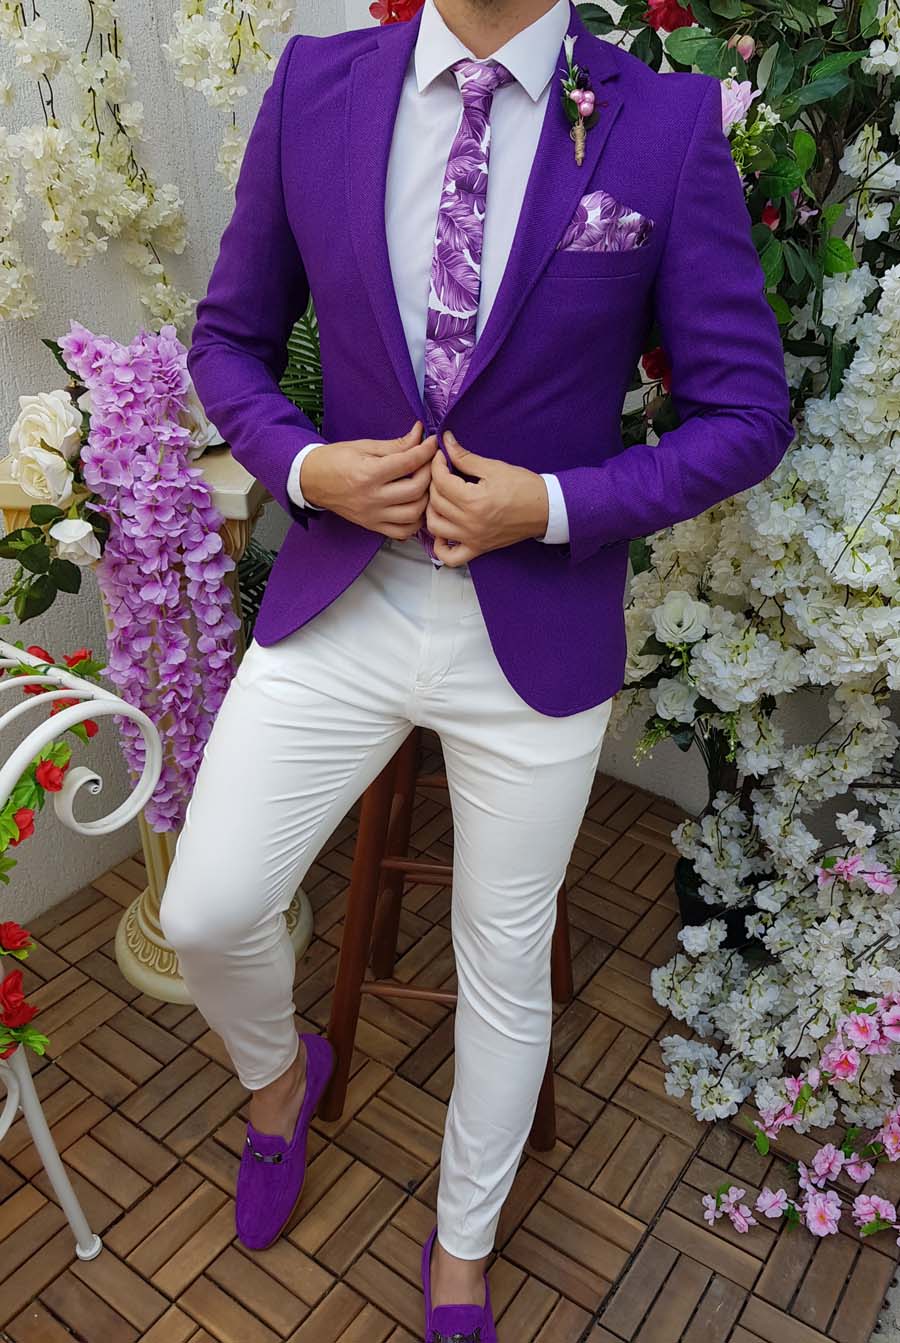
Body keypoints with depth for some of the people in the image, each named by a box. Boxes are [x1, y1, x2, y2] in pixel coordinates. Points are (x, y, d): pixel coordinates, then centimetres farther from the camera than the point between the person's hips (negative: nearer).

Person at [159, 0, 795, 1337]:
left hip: (538, 632, -1)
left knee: (505, 966, 14)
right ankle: (280, 1075, 44)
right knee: (208, 915, 4)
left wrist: (552, 505, -16)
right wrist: (305, 465, -10)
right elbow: (230, 336, 9)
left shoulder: (669, 121, -6)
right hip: (337, 603, 2)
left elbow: (748, 411, -4)